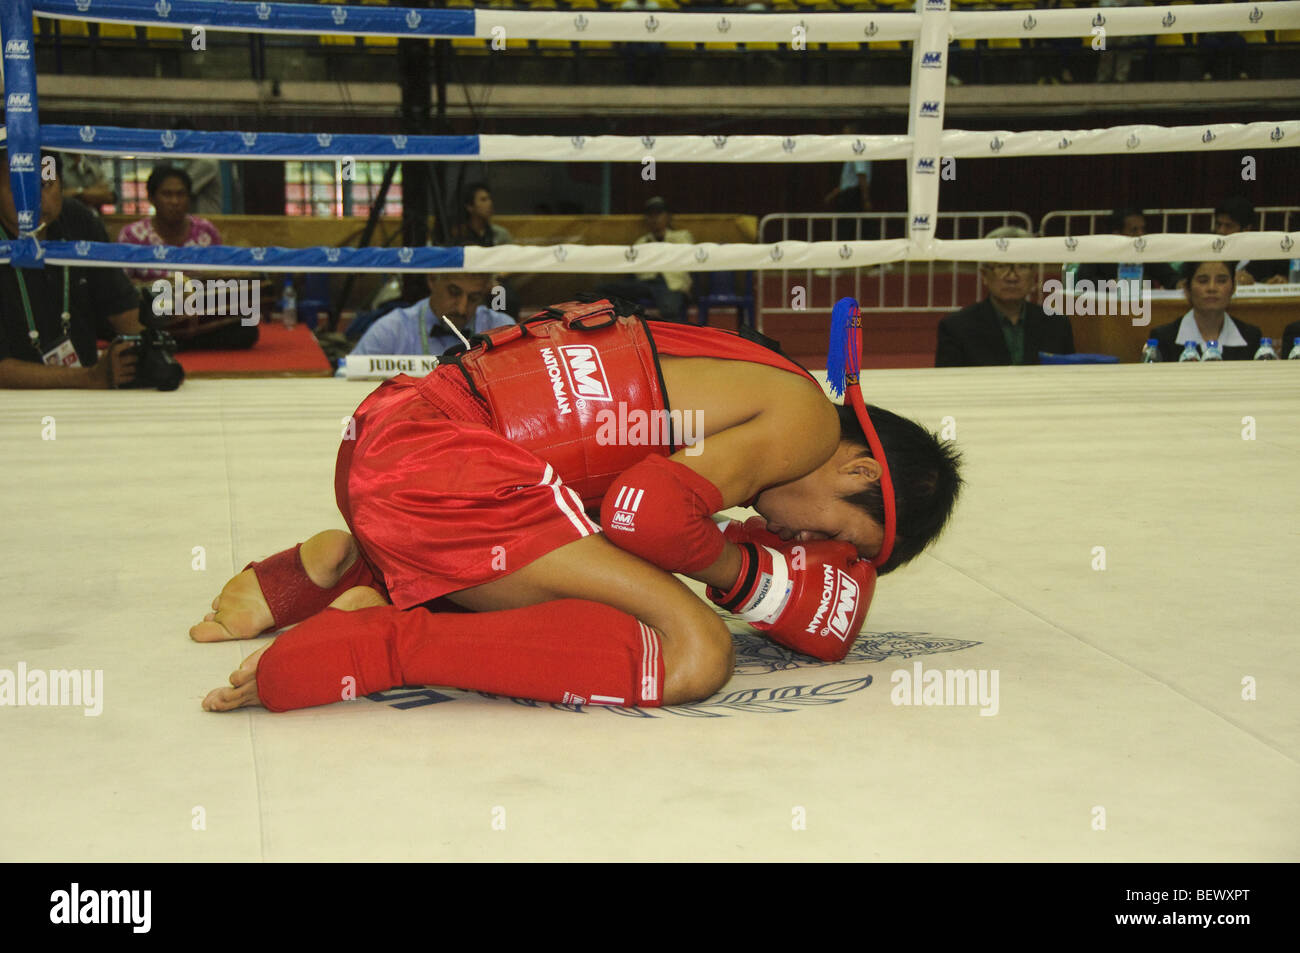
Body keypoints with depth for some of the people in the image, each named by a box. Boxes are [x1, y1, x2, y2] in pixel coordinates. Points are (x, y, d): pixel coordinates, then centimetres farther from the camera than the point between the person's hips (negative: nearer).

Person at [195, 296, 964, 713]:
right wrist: (750, 575, 0)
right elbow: (651, 511, -18)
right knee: (696, 654, -18)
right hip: (447, 465, -10)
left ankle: (345, 570, 18)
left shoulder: (744, 380, 22)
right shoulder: (808, 416, -4)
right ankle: (371, 647, -19)